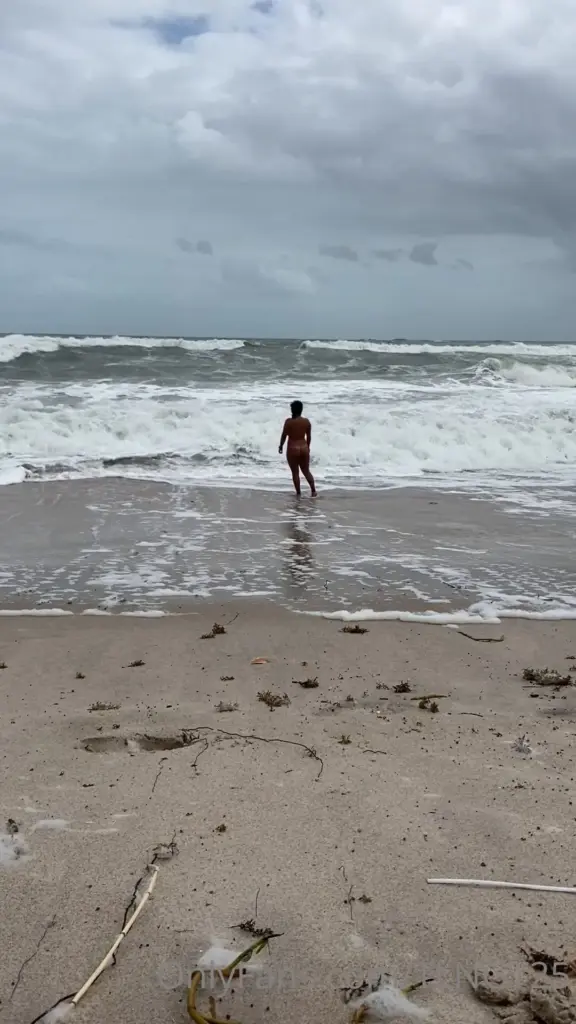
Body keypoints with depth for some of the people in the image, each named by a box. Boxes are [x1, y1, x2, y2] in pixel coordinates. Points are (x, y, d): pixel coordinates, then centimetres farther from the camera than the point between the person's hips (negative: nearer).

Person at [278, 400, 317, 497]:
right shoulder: (307, 421, -1)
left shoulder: (289, 421, -13)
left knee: (295, 472, 7)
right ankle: (313, 491, 13)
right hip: (304, 448, 4)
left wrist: (281, 446, 9)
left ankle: (298, 493, 10)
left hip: (292, 449, -4)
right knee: (306, 471, 17)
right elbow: (309, 436, 7)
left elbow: (284, 435, -6)